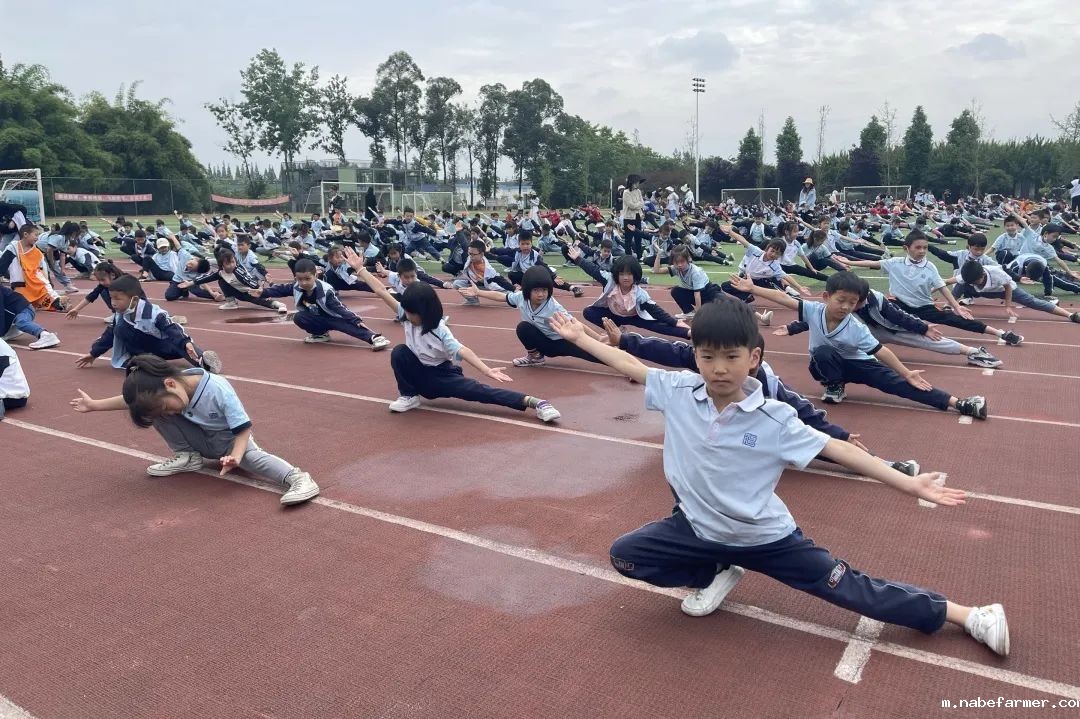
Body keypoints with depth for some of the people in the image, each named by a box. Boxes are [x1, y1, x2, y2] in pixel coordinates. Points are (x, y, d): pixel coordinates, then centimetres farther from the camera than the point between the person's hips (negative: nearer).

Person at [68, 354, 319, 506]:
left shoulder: (219, 390, -35)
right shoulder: (159, 390, -17)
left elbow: (243, 428, -32)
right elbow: (133, 399, 2)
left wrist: (235, 456, -48)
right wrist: (94, 405, 6)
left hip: (229, 440, -6)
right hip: (200, 438, 6)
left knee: (250, 455, -41)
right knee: (151, 407, -10)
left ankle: (298, 478, -53)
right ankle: (186, 457, -1)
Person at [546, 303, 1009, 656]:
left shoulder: (774, 419, -20)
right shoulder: (678, 392, -13)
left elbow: (837, 449, -18)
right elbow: (630, 365, -1)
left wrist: (909, 484, -21)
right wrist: (579, 336, 7)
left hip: (763, 536, -3)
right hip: (698, 526, 4)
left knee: (847, 588, -2)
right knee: (624, 555, -4)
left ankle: (969, 616, 14)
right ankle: (716, 575, 14)